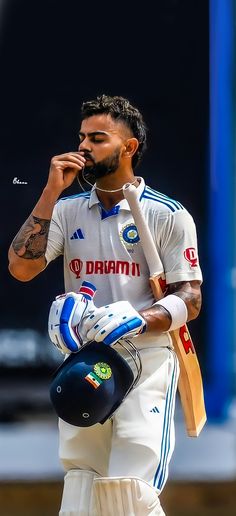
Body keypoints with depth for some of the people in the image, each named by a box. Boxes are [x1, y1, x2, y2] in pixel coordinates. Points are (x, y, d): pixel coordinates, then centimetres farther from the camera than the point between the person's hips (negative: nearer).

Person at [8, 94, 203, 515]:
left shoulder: (169, 215, -3)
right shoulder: (68, 209, 8)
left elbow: (190, 300, -5)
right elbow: (21, 268, -5)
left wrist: (138, 319, -24)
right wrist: (52, 192, -8)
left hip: (146, 362, -4)